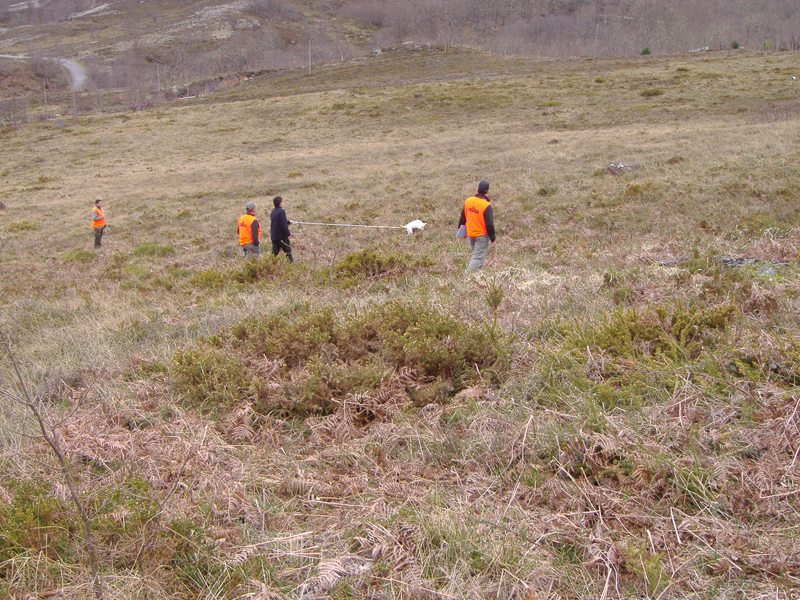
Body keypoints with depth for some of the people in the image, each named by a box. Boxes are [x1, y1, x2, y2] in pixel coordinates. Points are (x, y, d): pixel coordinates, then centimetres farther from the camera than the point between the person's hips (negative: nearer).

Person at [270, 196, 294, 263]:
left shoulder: (272, 212, 11)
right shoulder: (281, 211, -14)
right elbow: (283, 224, -21)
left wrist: (288, 222, 38)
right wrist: (288, 234, -15)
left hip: (273, 236, 7)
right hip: (282, 236, -7)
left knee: (275, 252, 8)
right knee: (288, 250, 3)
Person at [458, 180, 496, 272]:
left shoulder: (468, 201, -1)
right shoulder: (486, 205, -19)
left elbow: (462, 217, 9)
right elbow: (489, 224, -16)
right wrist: (493, 239, -8)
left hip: (470, 234, 6)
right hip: (481, 235, -6)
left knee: (476, 254, 23)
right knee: (478, 257, -1)